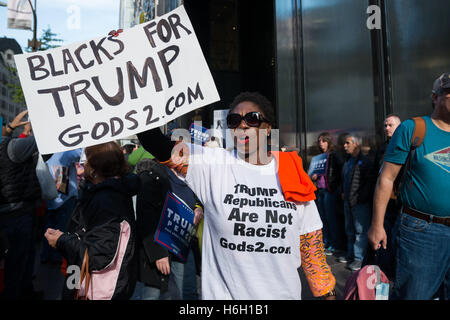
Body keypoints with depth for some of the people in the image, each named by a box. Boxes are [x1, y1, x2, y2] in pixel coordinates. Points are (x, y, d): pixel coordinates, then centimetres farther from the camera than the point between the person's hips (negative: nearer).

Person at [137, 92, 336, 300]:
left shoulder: (293, 175, -2)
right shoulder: (213, 164, -7)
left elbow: (312, 245, 3)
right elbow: (159, 146, -21)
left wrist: (328, 294, 4)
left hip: (284, 293, 2)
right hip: (223, 293, -1)